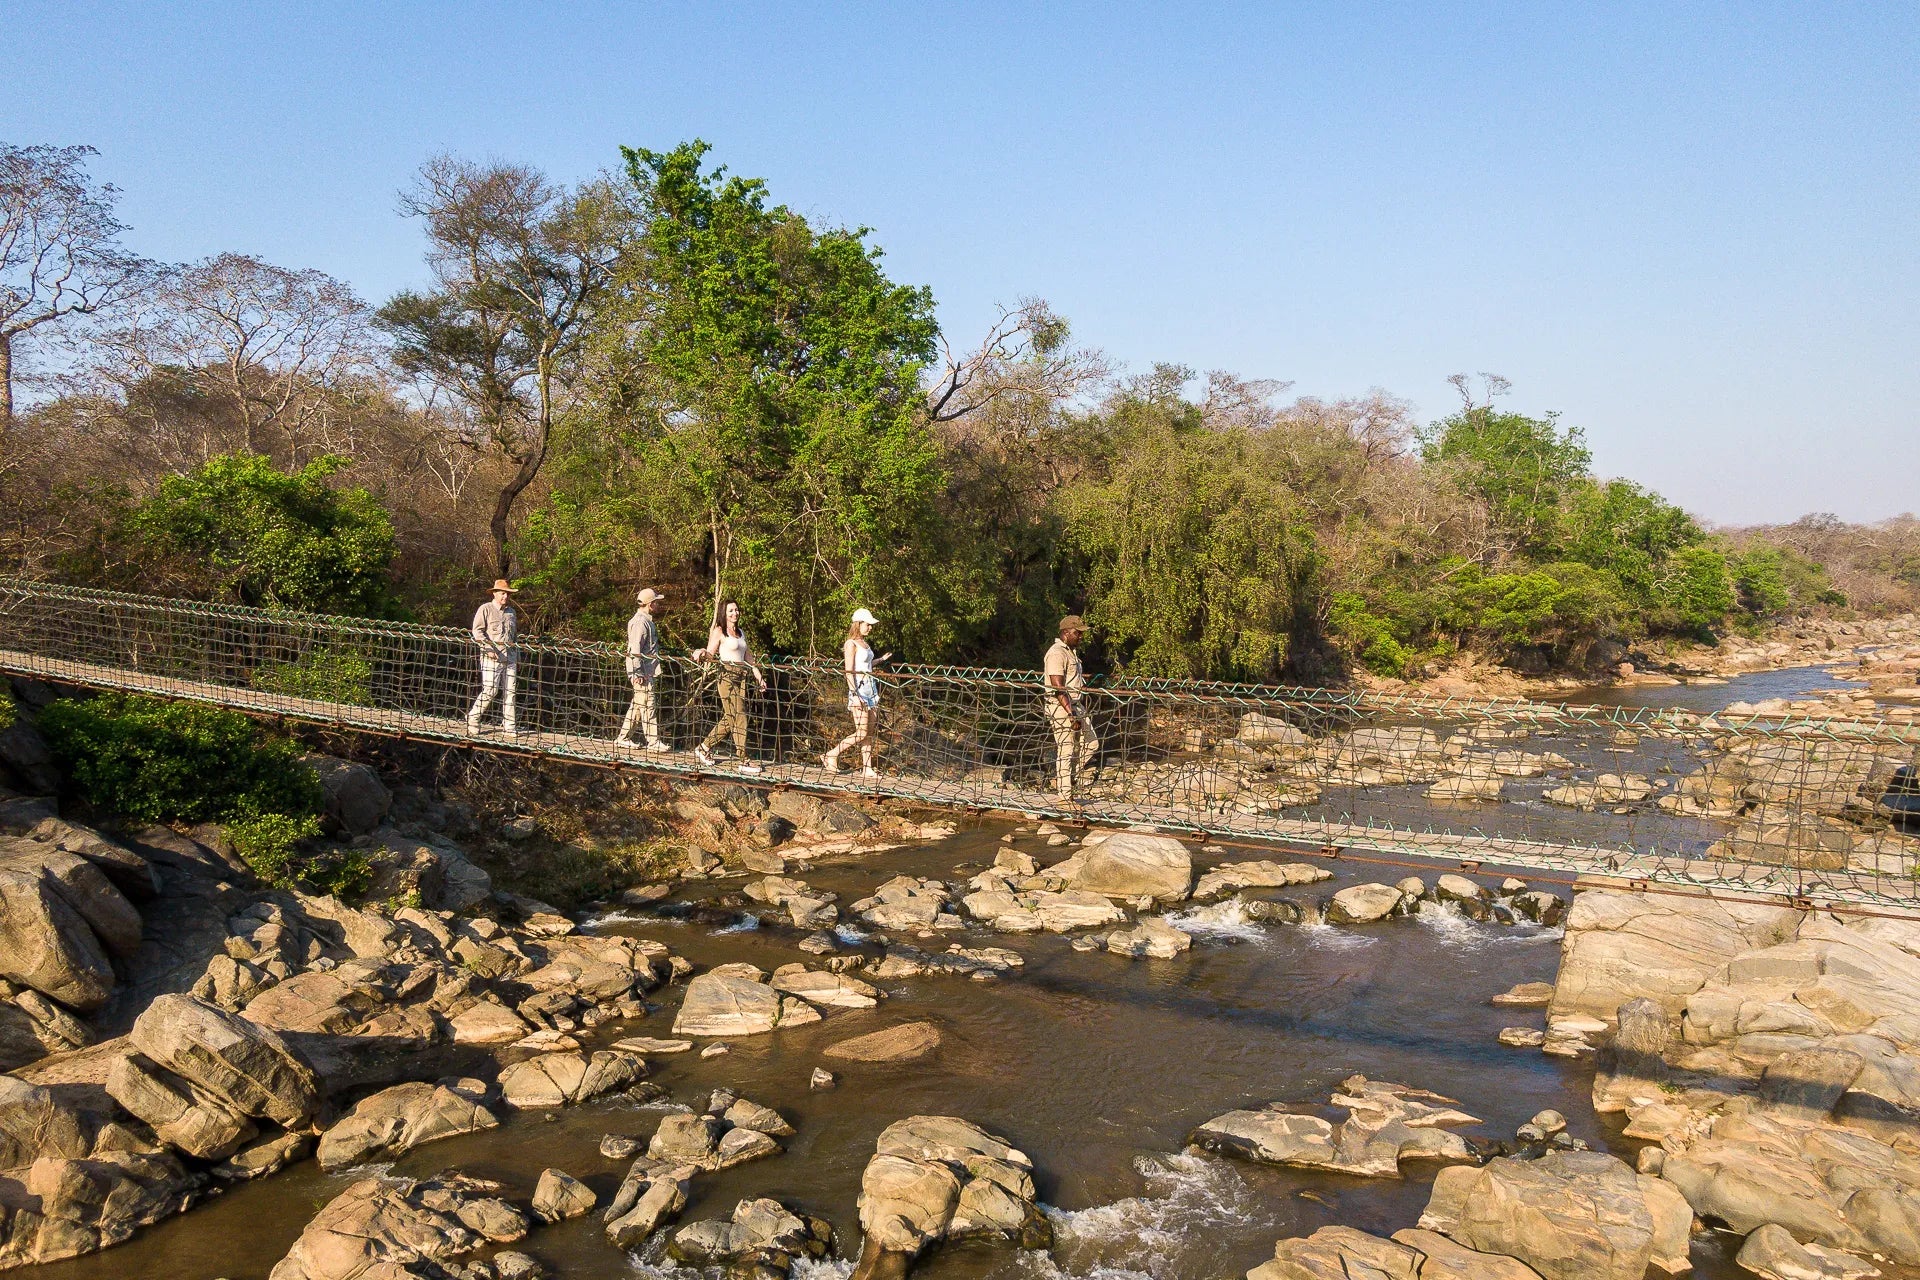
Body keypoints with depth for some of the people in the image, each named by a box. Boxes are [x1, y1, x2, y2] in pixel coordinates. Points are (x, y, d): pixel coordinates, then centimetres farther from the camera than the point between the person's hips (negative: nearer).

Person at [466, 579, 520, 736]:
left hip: (510, 657, 6)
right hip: (492, 657, -6)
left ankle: (508, 724, 7)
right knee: (490, 689, -10)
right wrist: (489, 648, -19)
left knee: (509, 691, 2)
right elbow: (477, 631, -7)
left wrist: (518, 659, 23)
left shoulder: (511, 612, 19)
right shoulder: (485, 609, 1)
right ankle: (473, 717, 7)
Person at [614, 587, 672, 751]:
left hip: (648, 671, 10)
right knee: (648, 705, -8)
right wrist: (638, 673, -22)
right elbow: (634, 650, -20)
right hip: (641, 672, -10)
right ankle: (653, 741, -6)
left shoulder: (647, 620, 19)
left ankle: (623, 738, 20)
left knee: (638, 705, 13)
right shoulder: (640, 622, -14)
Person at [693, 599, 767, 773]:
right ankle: (743, 761, -7)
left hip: (741, 678, 7)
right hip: (727, 677, -7)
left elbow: (749, 658, 21)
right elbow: (710, 655, -7)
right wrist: (701, 654, -29)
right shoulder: (719, 632, -1)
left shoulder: (741, 632, 18)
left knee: (729, 718, 10)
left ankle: (705, 748, 26)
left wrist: (758, 677, 16)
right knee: (739, 718, -9)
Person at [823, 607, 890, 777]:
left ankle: (867, 768, 11)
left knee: (870, 731, 7)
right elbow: (849, 671, -16)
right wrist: (854, 695, -22)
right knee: (861, 732, -8)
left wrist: (881, 659, 23)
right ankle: (831, 756, 2)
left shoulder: (865, 643, 14)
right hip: (859, 688, -8)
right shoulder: (851, 644, -11)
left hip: (871, 688, 8)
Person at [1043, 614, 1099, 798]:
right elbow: (1058, 688, -22)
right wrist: (1071, 715, -25)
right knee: (1065, 751, -4)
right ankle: (1065, 795, 4)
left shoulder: (1072, 651, 15)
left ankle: (1059, 780, 21)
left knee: (1091, 744, 13)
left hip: (1076, 705, 10)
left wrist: (1082, 711, 22)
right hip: (1061, 708, -10)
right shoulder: (1056, 653, -16)